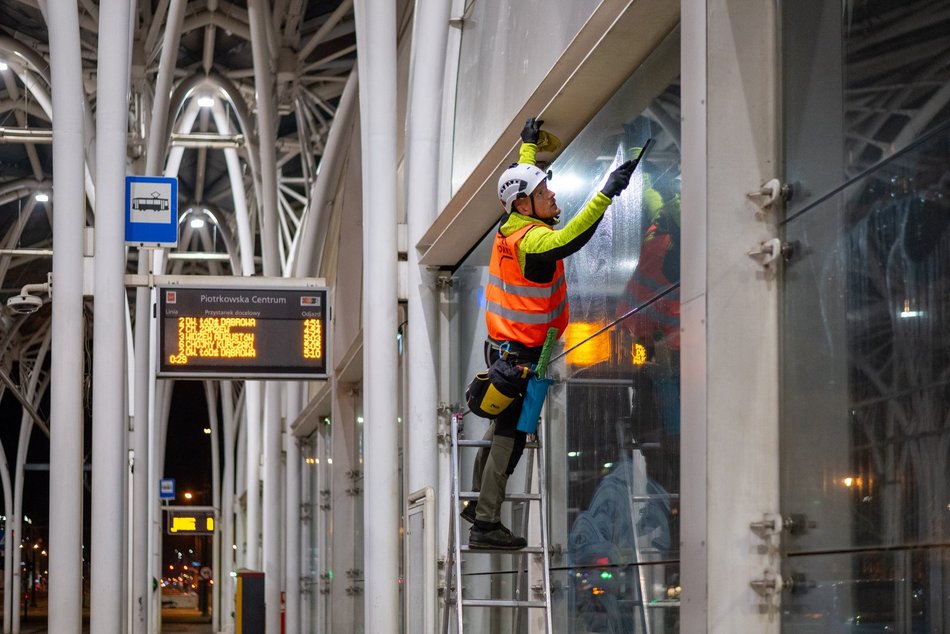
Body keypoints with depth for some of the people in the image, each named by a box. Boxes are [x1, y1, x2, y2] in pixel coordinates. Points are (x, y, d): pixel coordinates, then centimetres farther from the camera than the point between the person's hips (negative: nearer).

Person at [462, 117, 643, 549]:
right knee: (510, 436, -5)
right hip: (519, 354, -10)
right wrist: (606, 194, -48)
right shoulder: (531, 239, -22)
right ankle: (486, 525, -2)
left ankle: (478, 503, 31)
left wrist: (528, 144, 38)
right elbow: (568, 241, -44)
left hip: (503, 348, 10)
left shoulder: (513, 225, 5)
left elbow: (520, 183, 26)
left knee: (502, 428, 21)